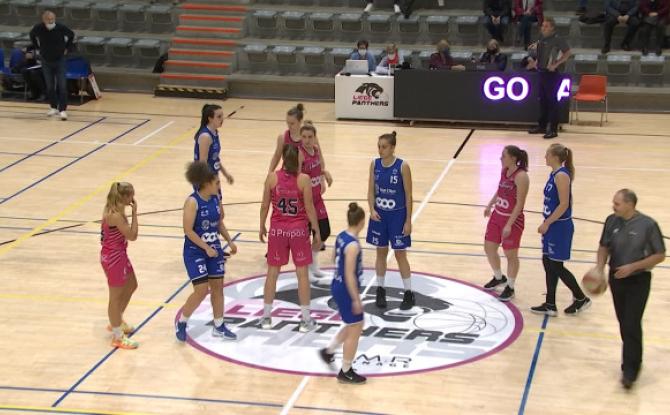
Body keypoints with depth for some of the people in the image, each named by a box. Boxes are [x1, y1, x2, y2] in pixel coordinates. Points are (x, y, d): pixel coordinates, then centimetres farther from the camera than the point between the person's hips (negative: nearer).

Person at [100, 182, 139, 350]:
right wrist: (134, 213, -19)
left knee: (132, 285, 26)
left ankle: (117, 321, 43)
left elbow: (125, 232, 9)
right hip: (113, 258, -10)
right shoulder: (115, 215, -28)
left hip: (118, 255, 10)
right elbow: (132, 235, -22)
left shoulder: (112, 210, 1)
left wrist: (128, 211, 3)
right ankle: (117, 336, 16)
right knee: (116, 296, 3)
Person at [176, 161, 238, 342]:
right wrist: (206, 248, -20)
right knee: (201, 290, -9)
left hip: (214, 249, 7)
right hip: (195, 251, -7)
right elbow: (188, 230, -21)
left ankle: (219, 326, 23)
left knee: (217, 286, 11)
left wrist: (230, 241, 5)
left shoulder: (215, 199, 1)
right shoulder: (192, 202, -20)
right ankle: (182, 323, 12)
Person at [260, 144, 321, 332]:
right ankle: (306, 319, 11)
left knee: (272, 272, 13)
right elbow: (309, 208, -9)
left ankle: (266, 317, 20)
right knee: (302, 274, 7)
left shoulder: (272, 177, -8)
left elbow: (265, 206, -1)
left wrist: (262, 227, 14)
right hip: (298, 230, -2)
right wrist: (317, 232, 1)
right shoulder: (304, 179, -12)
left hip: (277, 229, 2)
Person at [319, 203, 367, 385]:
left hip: (338, 286, 9)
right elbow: (349, 274, -24)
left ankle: (329, 351, 36)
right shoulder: (353, 245, -25)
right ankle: (345, 372, 14)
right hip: (346, 290, -9)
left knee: (352, 326, 25)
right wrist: (356, 299, -19)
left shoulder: (342, 236, 2)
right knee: (355, 330, 4)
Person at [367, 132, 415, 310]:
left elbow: (408, 196, -10)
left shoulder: (402, 167, -15)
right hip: (379, 215, 4)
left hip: (397, 216, -4)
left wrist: (408, 221, -10)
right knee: (381, 252, 13)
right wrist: (372, 210, -14)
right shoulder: (375, 164, -3)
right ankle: (380, 290, 26)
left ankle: (408, 294, 15)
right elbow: (371, 191, 3)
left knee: (400, 254, 4)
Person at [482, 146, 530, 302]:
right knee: (489, 248, 16)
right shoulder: (504, 170, 2)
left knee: (511, 255, 5)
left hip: (512, 220, -8)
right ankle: (498, 278, 40)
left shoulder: (521, 176, -23)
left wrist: (509, 225, -24)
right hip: (497, 216, 8)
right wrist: (490, 205, 23)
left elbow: (520, 204, -23)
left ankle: (510, 288, 21)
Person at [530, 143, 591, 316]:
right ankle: (550, 305, 20)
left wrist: (547, 223, -20)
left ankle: (581, 298, 15)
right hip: (552, 226, 10)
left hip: (560, 227, -10)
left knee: (556, 266, -1)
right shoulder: (554, 174, 9)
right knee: (548, 264, 12)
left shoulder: (561, 176, -19)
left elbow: (564, 204, -23)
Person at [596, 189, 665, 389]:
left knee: (632, 325, -10)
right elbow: (604, 247, 11)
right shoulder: (612, 221, -3)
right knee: (623, 323, 14)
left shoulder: (647, 225, -17)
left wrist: (632, 267, -19)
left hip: (638, 281, -5)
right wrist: (600, 268, -7)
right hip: (616, 278, 5)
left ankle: (630, 370, -3)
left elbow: (660, 256, -11)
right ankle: (633, 361, 32)